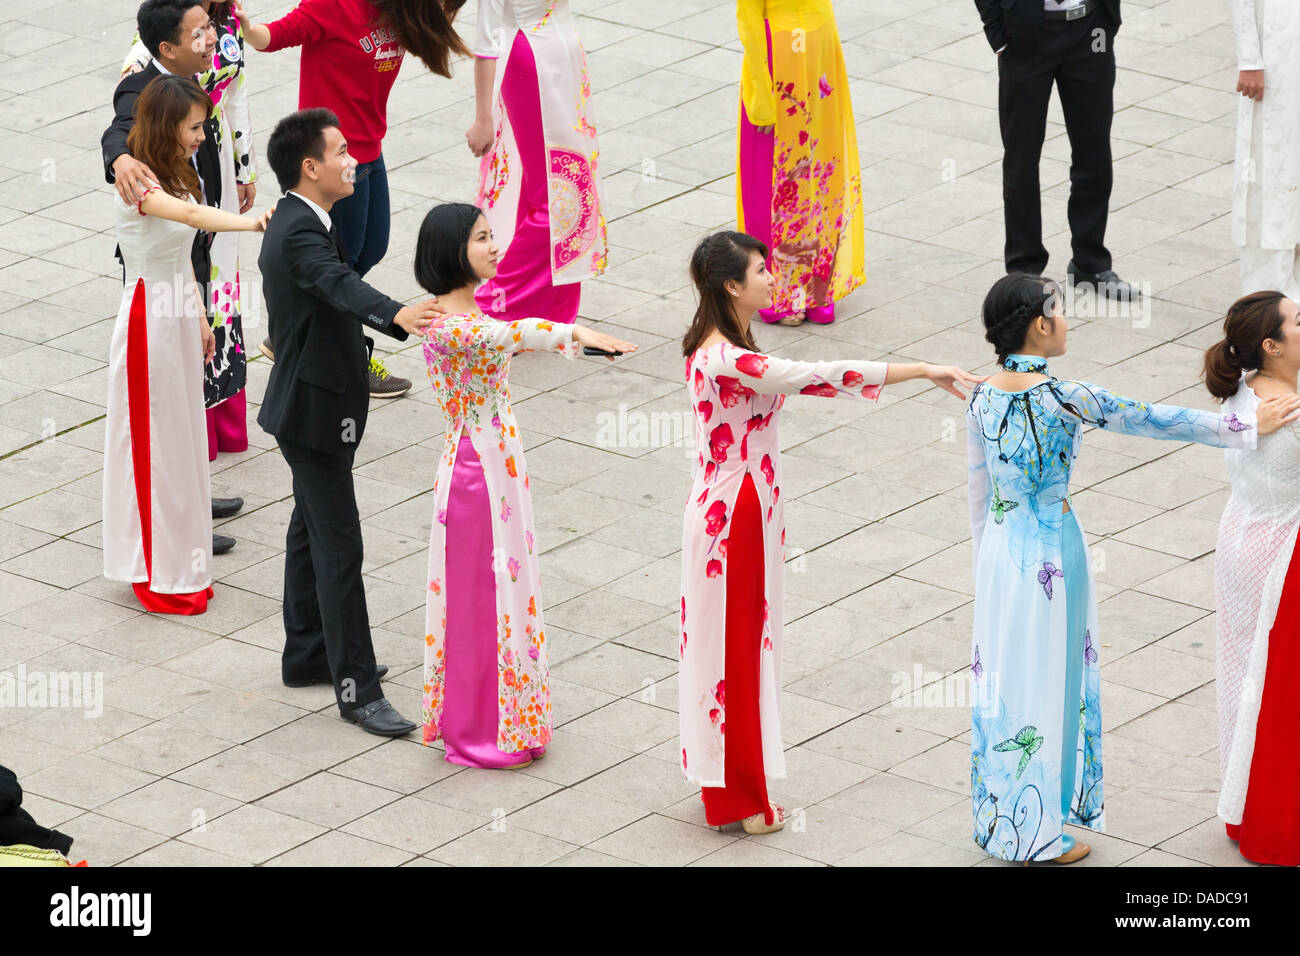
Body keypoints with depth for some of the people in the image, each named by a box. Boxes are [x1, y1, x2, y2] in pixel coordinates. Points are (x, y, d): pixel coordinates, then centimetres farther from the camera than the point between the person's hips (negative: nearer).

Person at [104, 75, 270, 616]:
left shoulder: (177, 177, 7)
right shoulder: (138, 184, -21)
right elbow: (192, 216, -40)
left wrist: (200, 320, 16)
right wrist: (252, 223, -52)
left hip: (181, 317, 9)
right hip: (150, 320, -9)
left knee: (182, 441, 15)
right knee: (154, 444, 0)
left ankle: (181, 567, 25)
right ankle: (157, 577, 9)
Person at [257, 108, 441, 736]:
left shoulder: (297, 223, 8)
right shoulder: (300, 232, -26)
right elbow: (341, 285, -45)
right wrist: (397, 315, -63)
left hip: (310, 404, 11)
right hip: (315, 410, -11)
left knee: (312, 530, 21)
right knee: (340, 548, -8)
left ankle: (307, 655, 34)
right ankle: (356, 689, -6)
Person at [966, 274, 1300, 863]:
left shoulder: (982, 398, -3)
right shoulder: (1060, 398, -22)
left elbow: (978, 485, 6)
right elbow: (1151, 421, -16)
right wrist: (1245, 429, -7)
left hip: (999, 545, 6)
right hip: (1051, 548, -6)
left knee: (1001, 676, 17)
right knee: (1045, 681, 6)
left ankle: (998, 818, 28)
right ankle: (1039, 835, 15)